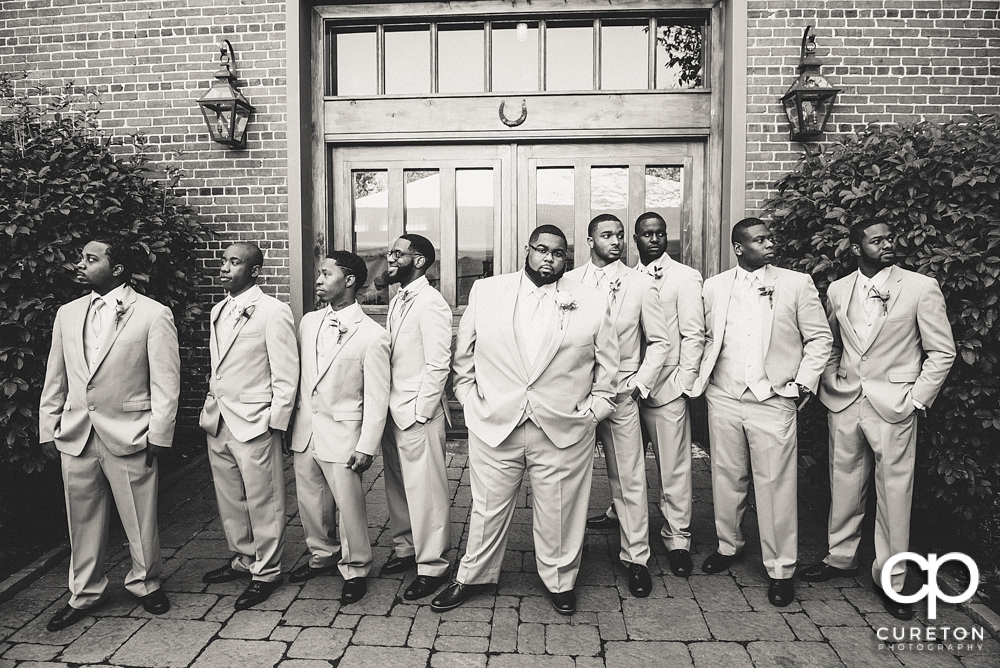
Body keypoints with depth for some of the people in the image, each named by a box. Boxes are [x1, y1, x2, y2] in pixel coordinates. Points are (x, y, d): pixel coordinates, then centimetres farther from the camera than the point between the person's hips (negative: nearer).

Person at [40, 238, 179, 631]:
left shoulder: (153, 315, -7)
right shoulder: (67, 314, 9)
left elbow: (165, 381, -8)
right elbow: (55, 378, 13)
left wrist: (159, 435, -11)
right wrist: (48, 428, 9)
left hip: (129, 436, -4)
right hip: (75, 435, 5)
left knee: (140, 519, 7)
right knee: (82, 520, 14)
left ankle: (145, 583, 30)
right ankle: (85, 593, 32)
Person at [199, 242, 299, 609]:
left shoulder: (273, 312, -11)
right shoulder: (219, 311, 13)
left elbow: (285, 376, -12)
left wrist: (275, 424, -14)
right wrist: (211, 409, 13)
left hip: (255, 424, -7)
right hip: (218, 423, 8)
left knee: (262, 502, 4)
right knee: (229, 500, 18)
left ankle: (266, 572, 19)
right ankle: (242, 559, 36)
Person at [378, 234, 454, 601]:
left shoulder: (430, 303, -14)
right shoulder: (398, 301, 14)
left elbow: (438, 365, -18)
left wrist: (418, 414, -17)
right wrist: (386, 407, 11)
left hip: (417, 412, -9)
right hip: (392, 410, 9)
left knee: (426, 491, 1)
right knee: (397, 485, 18)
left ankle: (432, 565, 14)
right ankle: (406, 547, 35)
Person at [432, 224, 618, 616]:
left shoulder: (592, 303, 1)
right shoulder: (484, 292, 2)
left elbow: (607, 365, 7)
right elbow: (464, 354, 10)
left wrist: (593, 410, 1)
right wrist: (470, 400, 5)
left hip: (564, 433, 0)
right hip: (493, 426, 1)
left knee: (559, 514, 12)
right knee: (488, 510, 14)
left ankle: (560, 581, 35)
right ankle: (472, 577, 35)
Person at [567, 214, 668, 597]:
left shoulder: (641, 285, 3)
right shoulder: (568, 282, 4)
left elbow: (658, 342, 5)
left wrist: (640, 383, -4)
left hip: (620, 393, -1)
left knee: (629, 479, 2)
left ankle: (635, 557, 15)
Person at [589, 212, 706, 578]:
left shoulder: (685, 277, -1)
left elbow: (693, 335, -5)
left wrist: (684, 383, -11)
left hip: (667, 386, -4)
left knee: (673, 466, -1)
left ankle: (677, 538, 12)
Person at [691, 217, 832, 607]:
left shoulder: (797, 284, 2)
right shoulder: (714, 287, 7)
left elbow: (820, 338, 4)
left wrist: (804, 384, -3)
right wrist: (703, 376, 5)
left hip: (774, 400, -2)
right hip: (723, 399, 3)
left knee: (776, 485, 1)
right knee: (726, 477, 12)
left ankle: (781, 570, 14)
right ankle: (728, 545, 32)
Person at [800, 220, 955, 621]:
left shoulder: (921, 288, -4)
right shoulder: (837, 291, 7)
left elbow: (942, 352, -2)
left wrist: (916, 400, -7)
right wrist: (831, 386, 9)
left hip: (893, 407, -3)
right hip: (843, 405, 3)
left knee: (894, 493, 3)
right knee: (844, 486, 13)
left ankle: (890, 579, 18)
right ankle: (840, 558, 30)